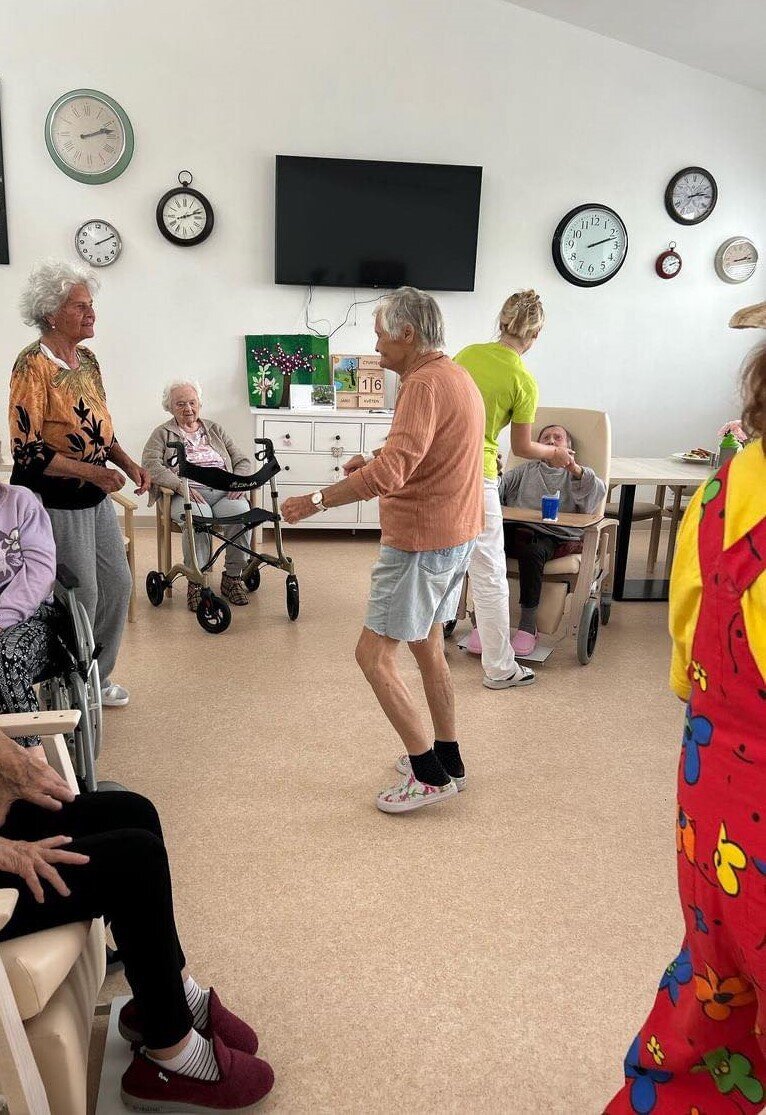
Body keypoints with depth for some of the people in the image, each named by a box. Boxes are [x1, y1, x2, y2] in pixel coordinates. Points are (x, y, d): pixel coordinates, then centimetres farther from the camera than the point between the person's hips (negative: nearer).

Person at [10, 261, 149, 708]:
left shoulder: (87, 359, 7)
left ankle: (97, 676, 31)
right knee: (81, 598, 1)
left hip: (95, 496, 8)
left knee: (118, 585, 12)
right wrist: (91, 472, -27)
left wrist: (128, 462, 1)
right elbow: (27, 450, -21)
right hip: (54, 501, -8)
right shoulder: (33, 365, -17)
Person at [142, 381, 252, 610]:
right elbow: (150, 465, -3)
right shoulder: (162, 434, 15)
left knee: (241, 511, -32)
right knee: (199, 516, -38)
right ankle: (196, 582, -27)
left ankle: (232, 577, -17)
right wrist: (180, 485, -19)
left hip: (223, 490, 3)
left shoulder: (215, 430, 26)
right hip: (186, 494, -3)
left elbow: (243, 460, 20)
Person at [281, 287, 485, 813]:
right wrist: (376, 456, 9)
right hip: (455, 534, 11)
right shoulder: (456, 375, 12)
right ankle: (448, 759, 31)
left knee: (374, 655, -3)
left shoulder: (425, 384, -21)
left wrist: (316, 501, -25)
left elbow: (391, 472, -32)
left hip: (421, 542, -11)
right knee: (428, 646, 20)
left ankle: (430, 774, 5)